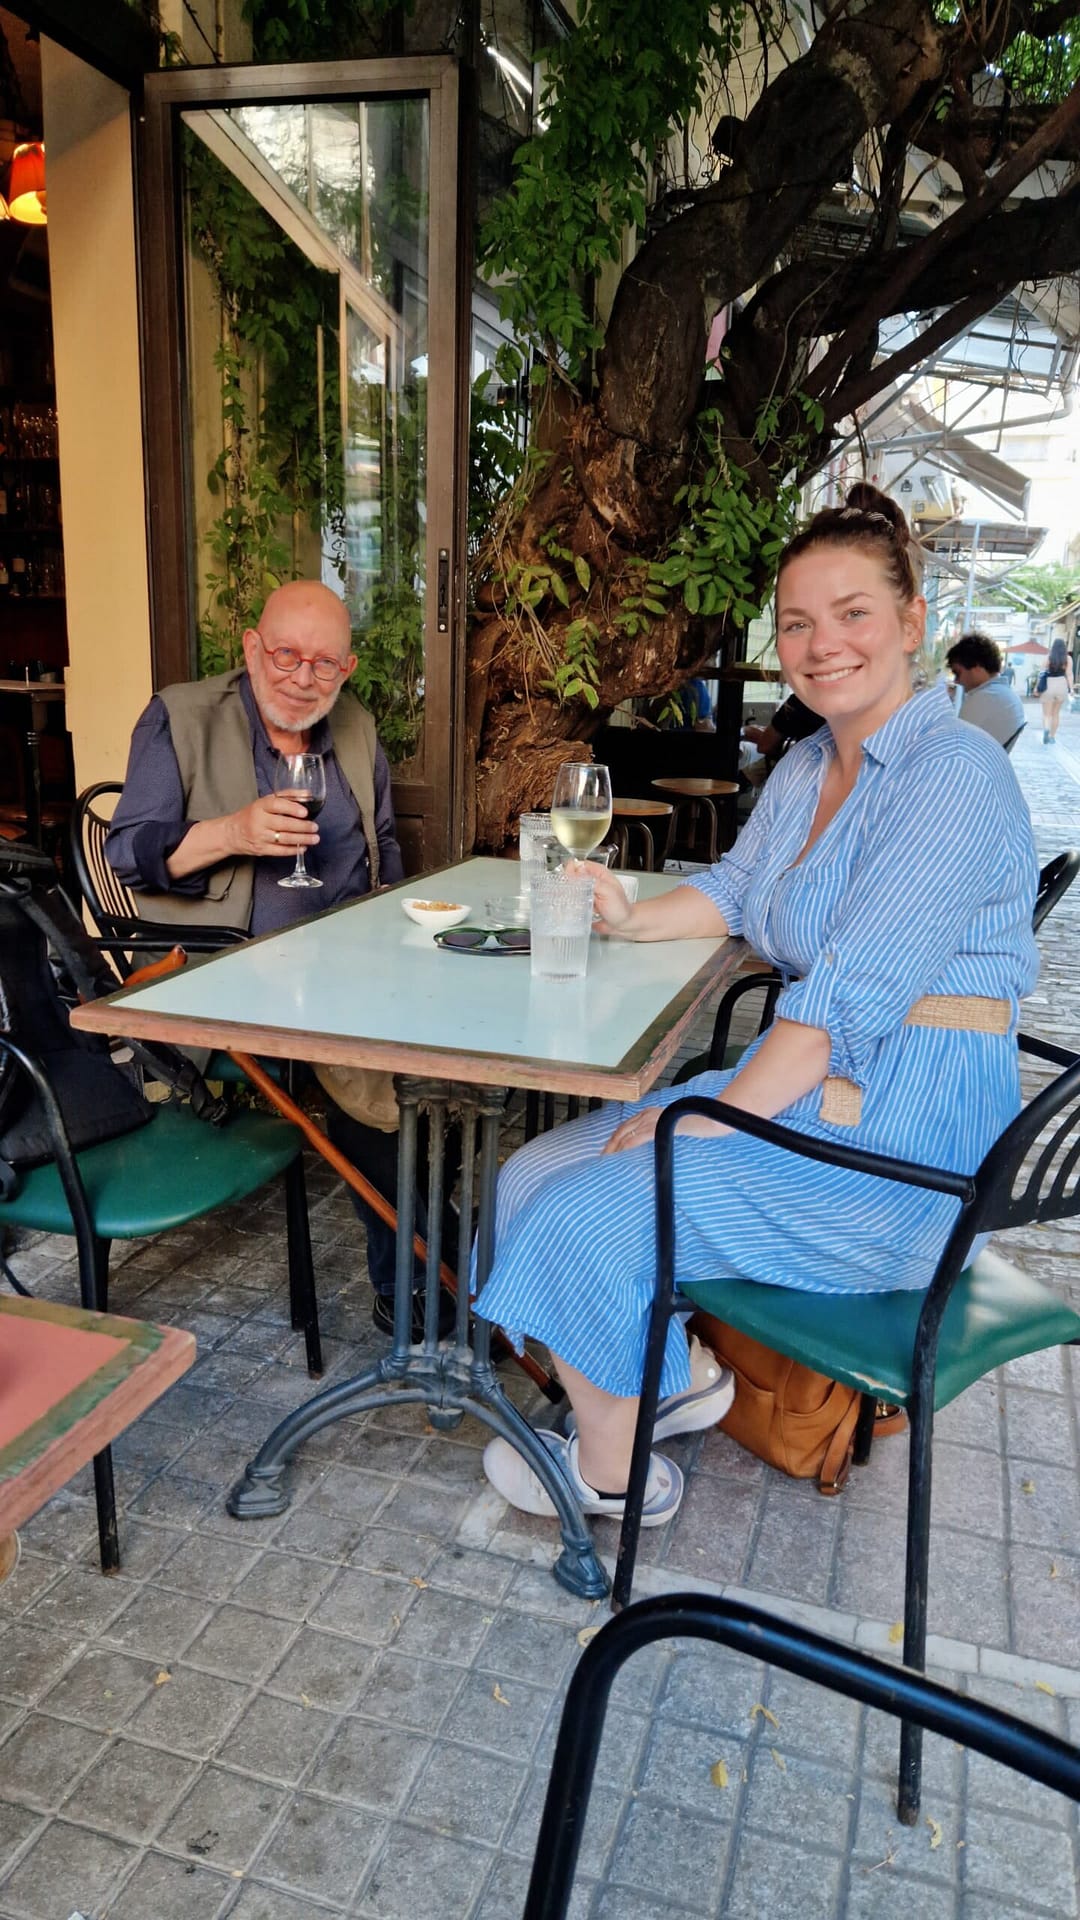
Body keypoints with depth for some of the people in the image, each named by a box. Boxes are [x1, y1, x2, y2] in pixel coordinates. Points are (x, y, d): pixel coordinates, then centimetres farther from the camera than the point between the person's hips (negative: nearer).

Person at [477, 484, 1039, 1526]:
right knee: (538, 1171, 4)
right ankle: (671, 1378, 20)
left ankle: (610, 1470, 10)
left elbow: (852, 993, -25)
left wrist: (704, 1123, -22)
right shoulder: (804, 769, 10)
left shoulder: (953, 774, -19)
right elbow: (733, 890, 22)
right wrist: (632, 918, 2)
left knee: (589, 1212, -16)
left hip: (906, 1138, -9)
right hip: (803, 1087, 9)